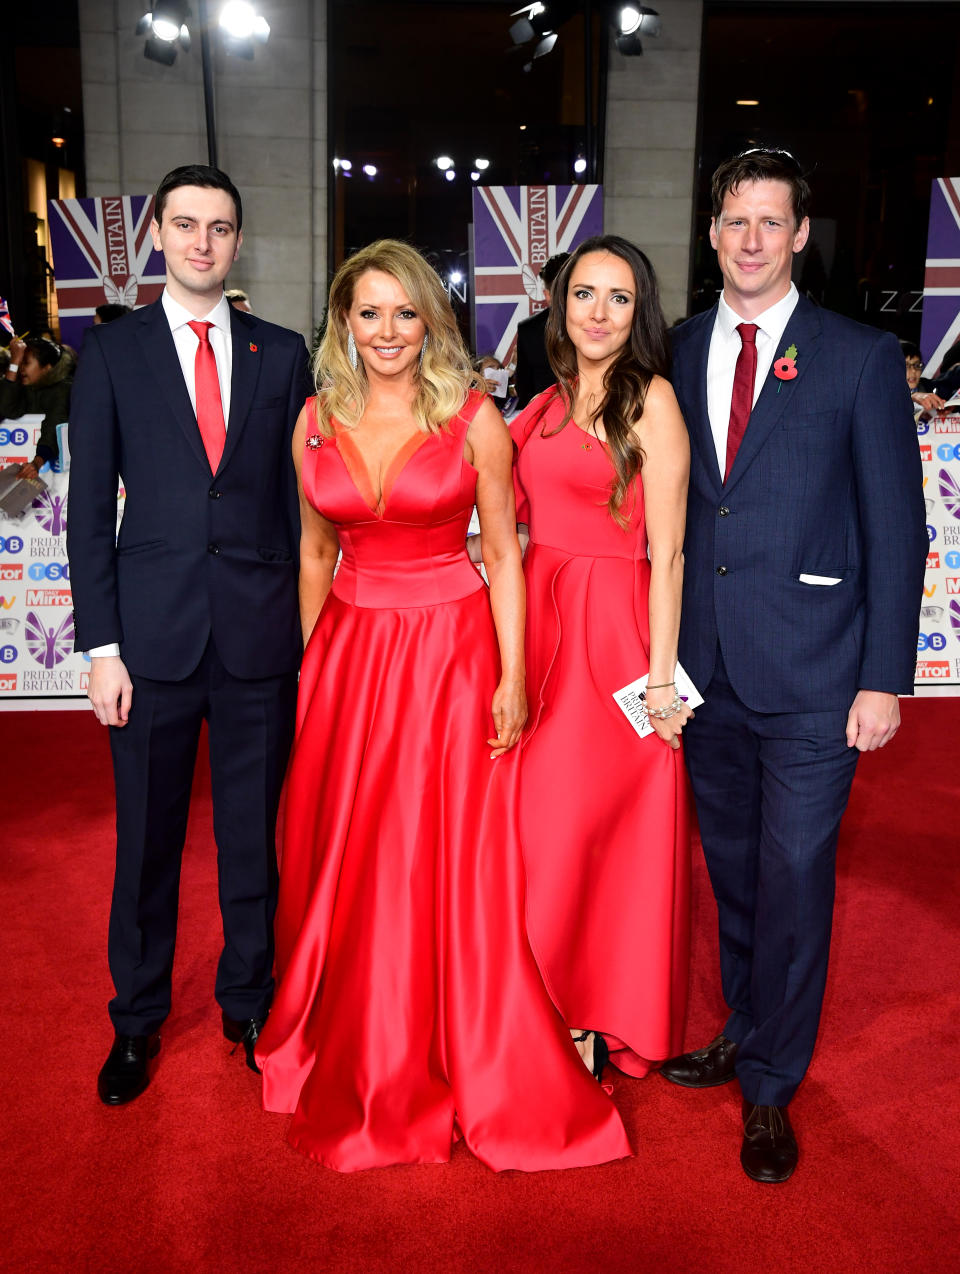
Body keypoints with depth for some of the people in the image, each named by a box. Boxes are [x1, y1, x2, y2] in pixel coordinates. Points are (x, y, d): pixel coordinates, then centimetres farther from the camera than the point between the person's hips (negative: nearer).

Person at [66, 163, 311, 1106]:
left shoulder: (281, 353, 7)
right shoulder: (112, 353, 3)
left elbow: (300, 496, 7)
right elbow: (89, 510, 1)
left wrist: (309, 625, 2)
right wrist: (100, 647, -5)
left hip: (262, 634, 1)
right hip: (152, 633, -1)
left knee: (254, 834, 12)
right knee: (146, 842, 11)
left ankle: (249, 1001, 33)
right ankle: (136, 1020, 31)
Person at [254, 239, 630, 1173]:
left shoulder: (473, 417, -5)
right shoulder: (316, 422, 5)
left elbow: (503, 553, -4)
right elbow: (315, 552, 13)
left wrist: (512, 678, -8)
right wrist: (314, 662, 13)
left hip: (451, 652, -3)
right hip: (350, 651, 4)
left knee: (452, 865, 3)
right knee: (346, 863, 11)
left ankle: (473, 1067, 24)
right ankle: (356, 1056, 34)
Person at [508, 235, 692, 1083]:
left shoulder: (651, 398, -7)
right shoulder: (547, 403, 12)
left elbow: (667, 551, -11)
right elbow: (524, 523, 14)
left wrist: (662, 672, -14)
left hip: (613, 628, -6)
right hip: (538, 616, 6)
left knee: (579, 819, -1)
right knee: (533, 814, 11)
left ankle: (595, 1016, 19)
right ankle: (540, 1002, 30)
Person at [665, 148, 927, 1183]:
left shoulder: (860, 358, -2)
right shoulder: (679, 355, 8)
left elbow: (896, 527, -4)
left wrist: (885, 678, -9)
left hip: (811, 671, -3)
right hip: (705, 665, 4)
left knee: (793, 877, 3)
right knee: (731, 865, 17)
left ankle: (770, 1085, 21)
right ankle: (745, 1030, 38)